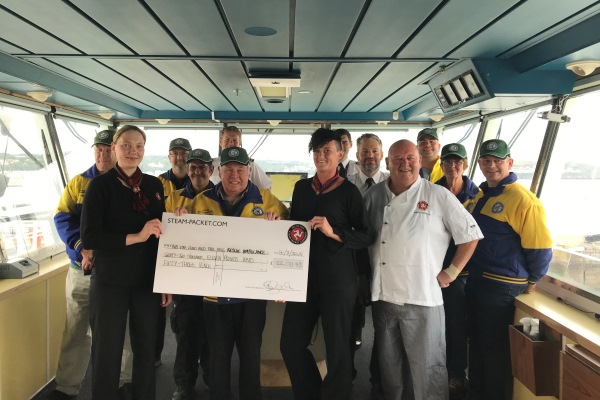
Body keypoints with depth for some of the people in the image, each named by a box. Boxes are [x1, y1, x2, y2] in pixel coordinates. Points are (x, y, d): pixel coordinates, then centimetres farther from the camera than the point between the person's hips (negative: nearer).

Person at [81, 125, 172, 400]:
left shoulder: (154, 185, 5)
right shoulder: (100, 184, -6)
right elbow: (89, 237, -14)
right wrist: (135, 237, -24)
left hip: (148, 281, 3)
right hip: (110, 282, -3)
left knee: (146, 350, 13)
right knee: (107, 352, 7)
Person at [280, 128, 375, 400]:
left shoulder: (349, 191, -5)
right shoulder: (301, 187, 10)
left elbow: (367, 236, -8)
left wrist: (333, 232, -20)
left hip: (338, 279, -5)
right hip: (304, 275, 5)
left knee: (337, 349, 5)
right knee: (291, 345, 9)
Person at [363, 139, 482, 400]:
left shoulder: (438, 196, -6)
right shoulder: (374, 195, 4)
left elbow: (470, 235, 0)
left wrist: (451, 273, -2)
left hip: (422, 297, -3)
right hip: (383, 295, 4)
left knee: (427, 367, 7)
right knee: (389, 364, 18)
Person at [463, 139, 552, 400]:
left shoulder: (522, 199, -17)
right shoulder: (481, 195, 10)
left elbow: (540, 246, -15)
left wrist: (531, 281, -6)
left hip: (502, 286, -8)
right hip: (475, 280, 8)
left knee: (496, 349, 6)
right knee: (476, 342, 20)